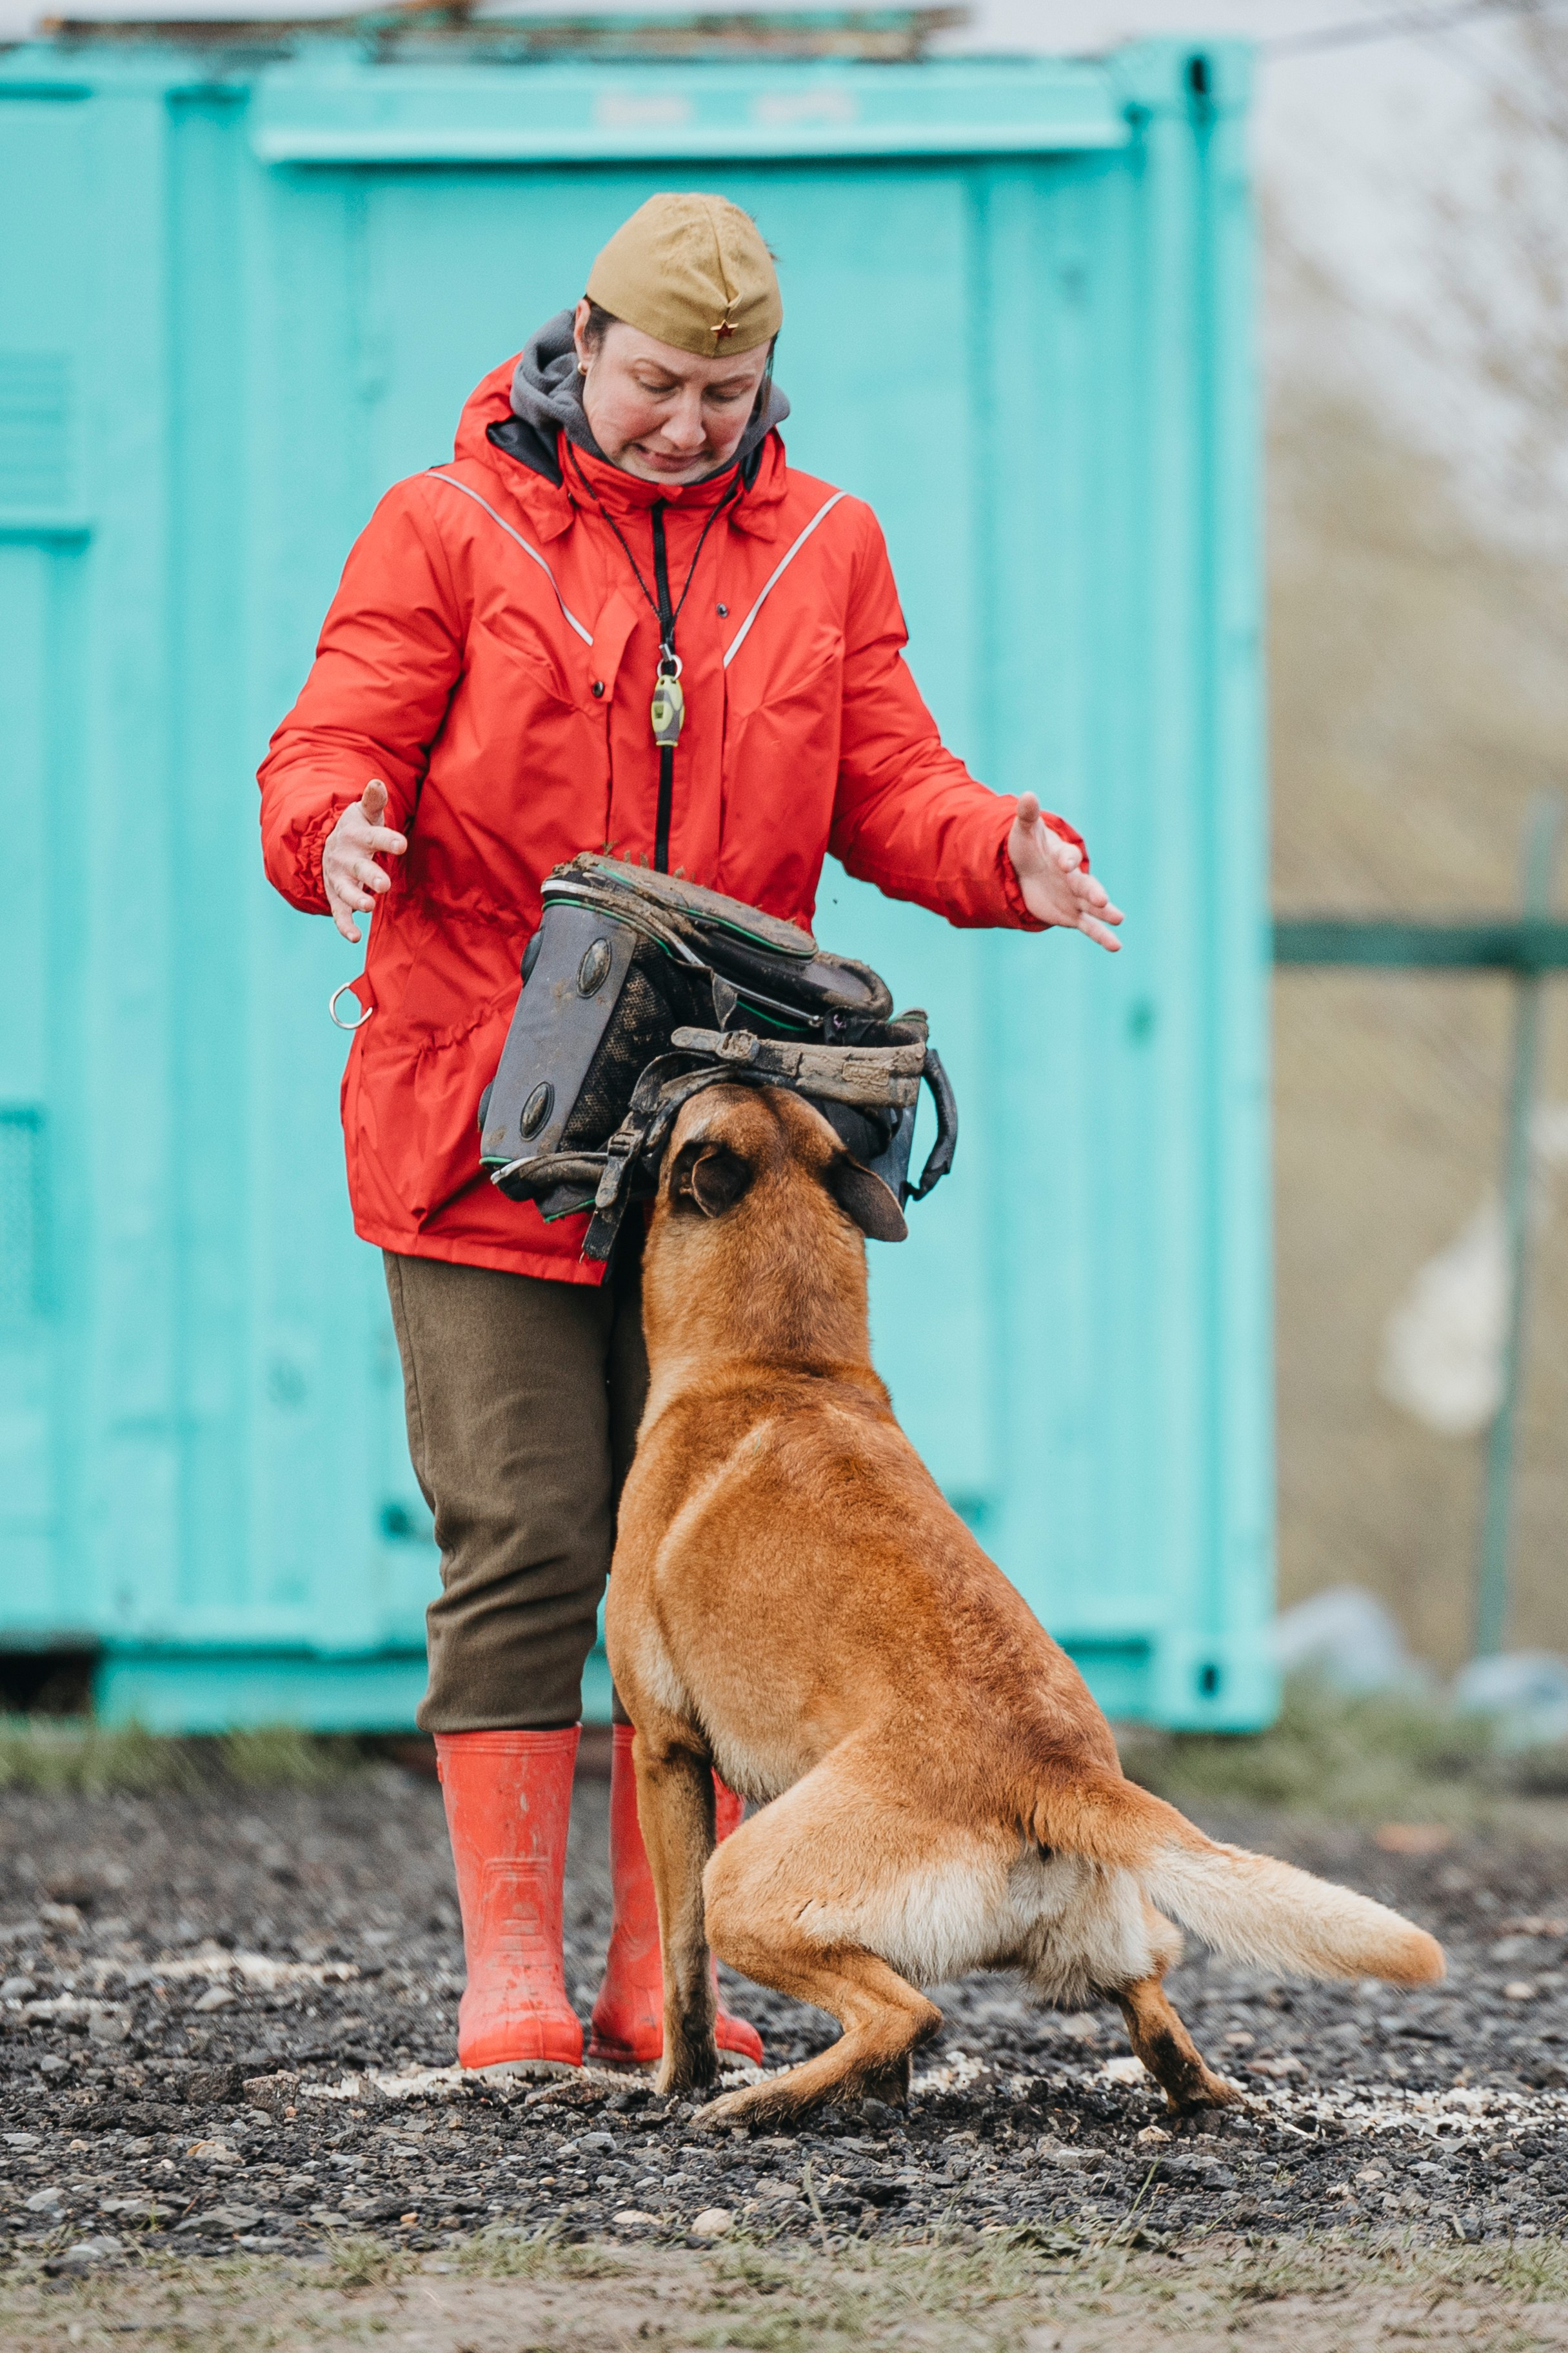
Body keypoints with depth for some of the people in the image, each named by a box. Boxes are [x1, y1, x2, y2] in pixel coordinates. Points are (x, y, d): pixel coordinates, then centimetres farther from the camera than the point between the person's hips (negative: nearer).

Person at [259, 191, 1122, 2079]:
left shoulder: (822, 550, 10)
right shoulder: (448, 531, 0)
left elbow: (887, 791, 7)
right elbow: (329, 756, -5)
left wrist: (1003, 856, -14)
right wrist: (339, 834, -29)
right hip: (484, 1125, -3)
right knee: (520, 1546, -5)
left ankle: (664, 1972, 11)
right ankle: (511, 1971, 0)